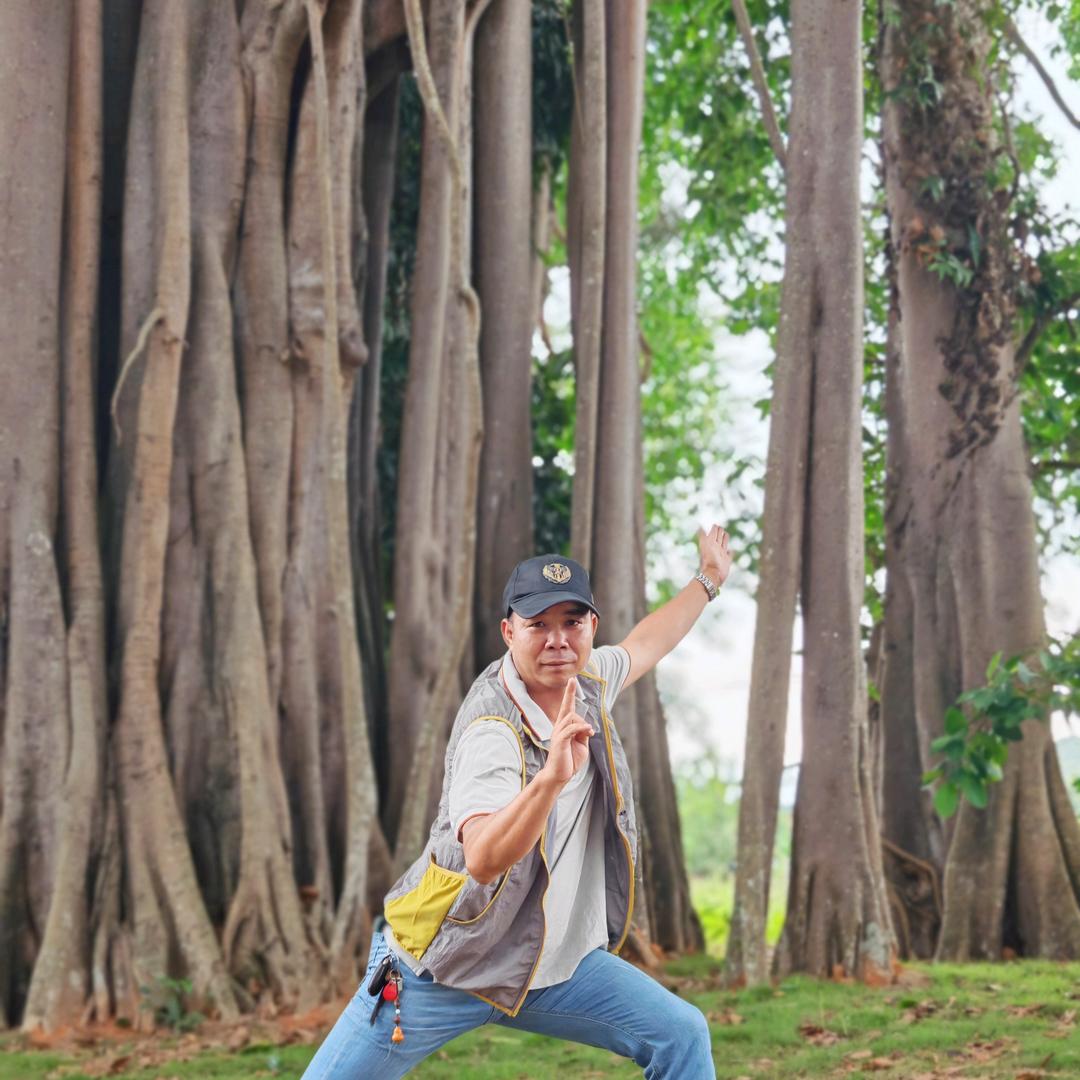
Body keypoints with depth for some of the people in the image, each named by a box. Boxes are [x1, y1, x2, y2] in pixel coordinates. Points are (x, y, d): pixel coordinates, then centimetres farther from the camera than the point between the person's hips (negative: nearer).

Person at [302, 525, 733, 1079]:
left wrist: (707, 581, 35)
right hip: (442, 972, -7)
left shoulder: (584, 681, 0)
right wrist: (551, 777, -56)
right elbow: (483, 860, -42)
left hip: (550, 964, 7)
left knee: (681, 1035, -4)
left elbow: (640, 649, 26)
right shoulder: (491, 731, -25)